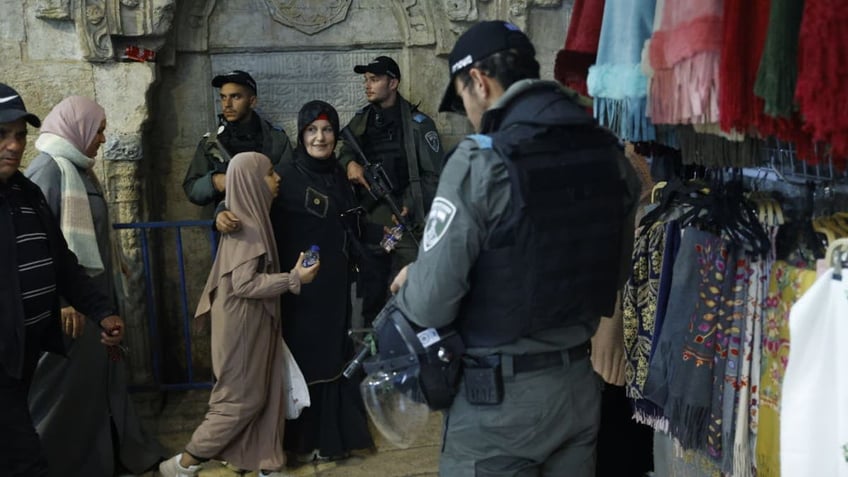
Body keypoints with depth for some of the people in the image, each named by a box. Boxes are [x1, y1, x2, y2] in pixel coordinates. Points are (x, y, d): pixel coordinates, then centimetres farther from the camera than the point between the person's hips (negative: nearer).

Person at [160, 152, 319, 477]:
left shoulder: (251, 219, 9)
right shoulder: (246, 225, -19)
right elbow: (245, 283, -24)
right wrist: (295, 278, -20)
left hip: (254, 322, 9)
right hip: (243, 325, -9)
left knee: (264, 395, 12)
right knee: (241, 400, 0)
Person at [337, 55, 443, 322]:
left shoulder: (418, 123, -5)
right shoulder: (360, 121, 12)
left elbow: (433, 175, -7)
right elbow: (344, 151, 22)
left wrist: (409, 207, -18)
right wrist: (349, 162, -3)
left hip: (407, 226, -5)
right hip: (369, 225, 6)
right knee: (371, 300, 14)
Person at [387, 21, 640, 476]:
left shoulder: (481, 160, -18)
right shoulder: (609, 153, 0)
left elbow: (432, 303, -19)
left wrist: (406, 286, 2)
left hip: (500, 393, -6)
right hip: (579, 383, 6)